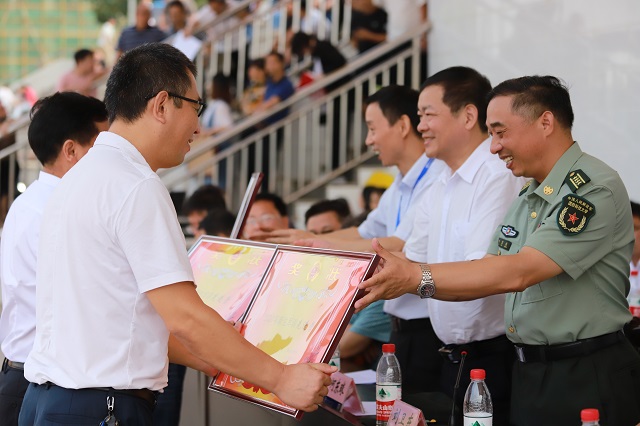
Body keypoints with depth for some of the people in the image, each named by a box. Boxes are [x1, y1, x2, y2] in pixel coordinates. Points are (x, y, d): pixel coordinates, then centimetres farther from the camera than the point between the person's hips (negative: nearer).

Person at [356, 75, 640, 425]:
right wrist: (397, 279, -4)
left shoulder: (595, 189, -17)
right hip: (529, 375, 8)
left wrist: (416, 277, -27)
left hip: (586, 381, -8)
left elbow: (518, 272, -25)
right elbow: (484, 277, 11)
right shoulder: (526, 198, 14)